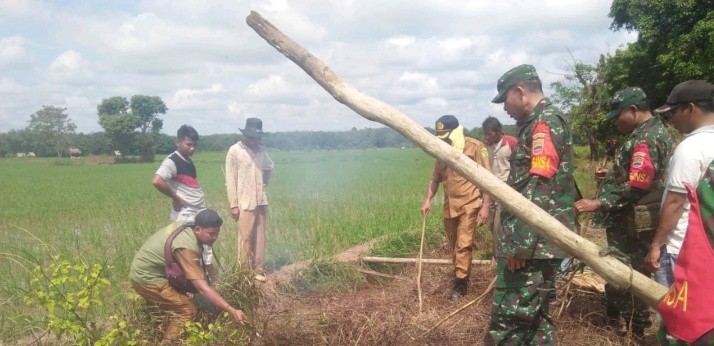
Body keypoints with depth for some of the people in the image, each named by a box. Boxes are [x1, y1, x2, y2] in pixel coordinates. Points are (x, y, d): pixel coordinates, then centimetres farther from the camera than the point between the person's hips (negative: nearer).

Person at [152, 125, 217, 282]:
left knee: (206, 252, 17)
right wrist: (176, 198, -19)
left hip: (199, 214, 9)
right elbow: (156, 181, -30)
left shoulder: (188, 161, 13)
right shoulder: (172, 161, -14)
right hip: (186, 216, -9)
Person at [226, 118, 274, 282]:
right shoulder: (234, 151, -7)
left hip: (260, 201, 5)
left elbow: (270, 168, 27)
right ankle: (244, 271, 8)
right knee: (245, 237, -2)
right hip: (244, 202, -5)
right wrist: (233, 204, -11)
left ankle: (258, 268, 17)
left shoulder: (261, 150, 8)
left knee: (259, 237, 8)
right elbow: (230, 180, -8)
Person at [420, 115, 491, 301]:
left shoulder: (475, 147, -10)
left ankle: (460, 282, 0)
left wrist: (485, 206, -16)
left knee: (464, 244, -10)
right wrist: (427, 200, 1)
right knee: (454, 245, 15)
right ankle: (460, 276, 31)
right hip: (449, 205, 6)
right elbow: (435, 178, 14)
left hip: (469, 204, -6)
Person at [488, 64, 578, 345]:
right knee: (534, 315, 16)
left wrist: (519, 243, -23)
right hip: (538, 242, 11)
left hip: (533, 243, -11)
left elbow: (538, 188, -21)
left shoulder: (546, 121, -11)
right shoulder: (538, 123, 21)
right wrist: (517, 240, 24)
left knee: (508, 322, -8)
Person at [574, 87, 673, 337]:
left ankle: (635, 328, 15)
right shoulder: (653, 132, 14)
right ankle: (615, 317, 28)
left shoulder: (645, 138, -20)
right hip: (630, 219, 10)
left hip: (632, 223, -10)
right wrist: (611, 175, 17)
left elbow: (636, 187, -27)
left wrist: (599, 203, -25)